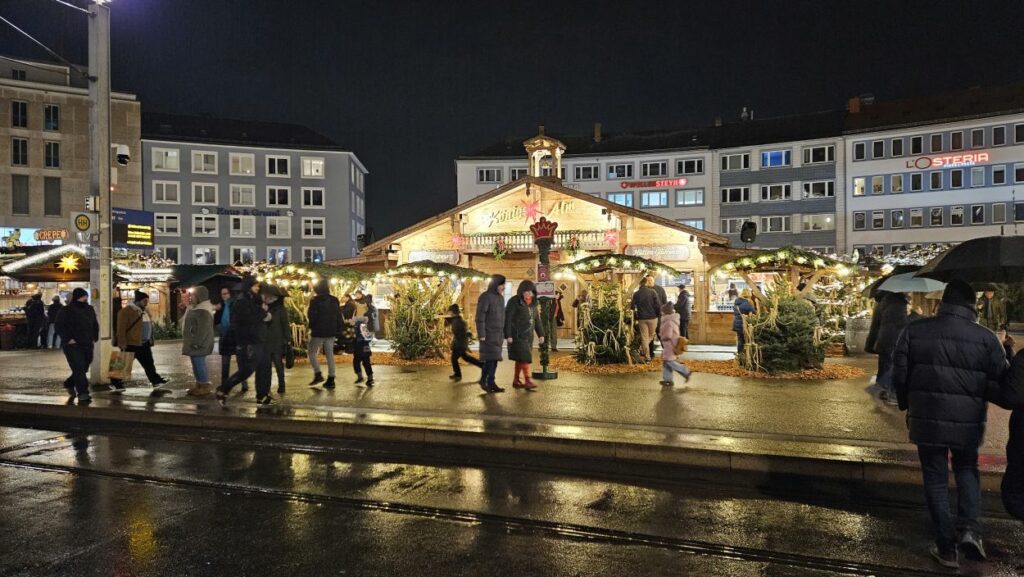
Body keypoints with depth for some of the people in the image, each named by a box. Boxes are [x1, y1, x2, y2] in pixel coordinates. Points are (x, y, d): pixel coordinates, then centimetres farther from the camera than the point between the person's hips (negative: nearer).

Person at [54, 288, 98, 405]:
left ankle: (69, 384, 38)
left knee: (83, 369, 12)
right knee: (79, 369, -11)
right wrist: (68, 339, -15)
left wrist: (94, 338, 13)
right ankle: (83, 394, -10)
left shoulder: (89, 309, 12)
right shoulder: (67, 311, -6)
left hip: (87, 345, 6)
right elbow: (59, 326, -8)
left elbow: (95, 325, 23)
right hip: (73, 346, -6)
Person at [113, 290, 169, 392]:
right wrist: (123, 344, -19)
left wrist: (150, 341, 19)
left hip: (144, 344, 8)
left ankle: (157, 382, 14)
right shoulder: (127, 311, -13)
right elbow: (121, 329, -17)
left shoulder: (144, 312, 15)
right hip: (131, 344, -8)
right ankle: (116, 384, 15)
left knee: (149, 364, 10)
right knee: (124, 365, 2)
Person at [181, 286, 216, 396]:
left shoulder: (203, 311, -19)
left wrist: (197, 343, -24)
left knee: (199, 364, -7)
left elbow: (203, 330, -24)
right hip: (193, 343, 11)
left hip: (198, 344, -11)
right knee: (196, 364, 15)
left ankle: (205, 386, 1)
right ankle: (199, 385, 23)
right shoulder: (194, 308, 15)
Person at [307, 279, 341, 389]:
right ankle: (331, 379, 7)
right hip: (331, 332, 5)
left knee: (312, 353, 10)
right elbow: (339, 316, 8)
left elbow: (311, 315, -12)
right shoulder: (335, 300, 6)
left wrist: (311, 326, 6)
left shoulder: (315, 300, -11)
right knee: (330, 355, 7)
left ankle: (318, 374, -3)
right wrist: (338, 330, 12)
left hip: (318, 332, -5)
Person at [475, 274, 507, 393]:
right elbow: (480, 317, -17)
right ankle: (483, 379, 7)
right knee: (490, 357, -9)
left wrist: (503, 334, 17)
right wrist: (481, 334, -21)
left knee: (495, 358, 7)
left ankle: (490, 383, 11)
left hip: (498, 334, 8)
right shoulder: (485, 297, -14)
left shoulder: (500, 297, 11)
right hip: (488, 333, -8)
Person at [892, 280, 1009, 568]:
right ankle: (969, 529, 8)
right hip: (968, 422, 1)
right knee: (966, 469, 25)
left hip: (927, 419, 0)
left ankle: (947, 548, 16)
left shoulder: (914, 331, -6)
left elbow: (900, 375, -2)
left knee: (936, 480, 11)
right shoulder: (986, 338, -6)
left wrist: (906, 404, 13)